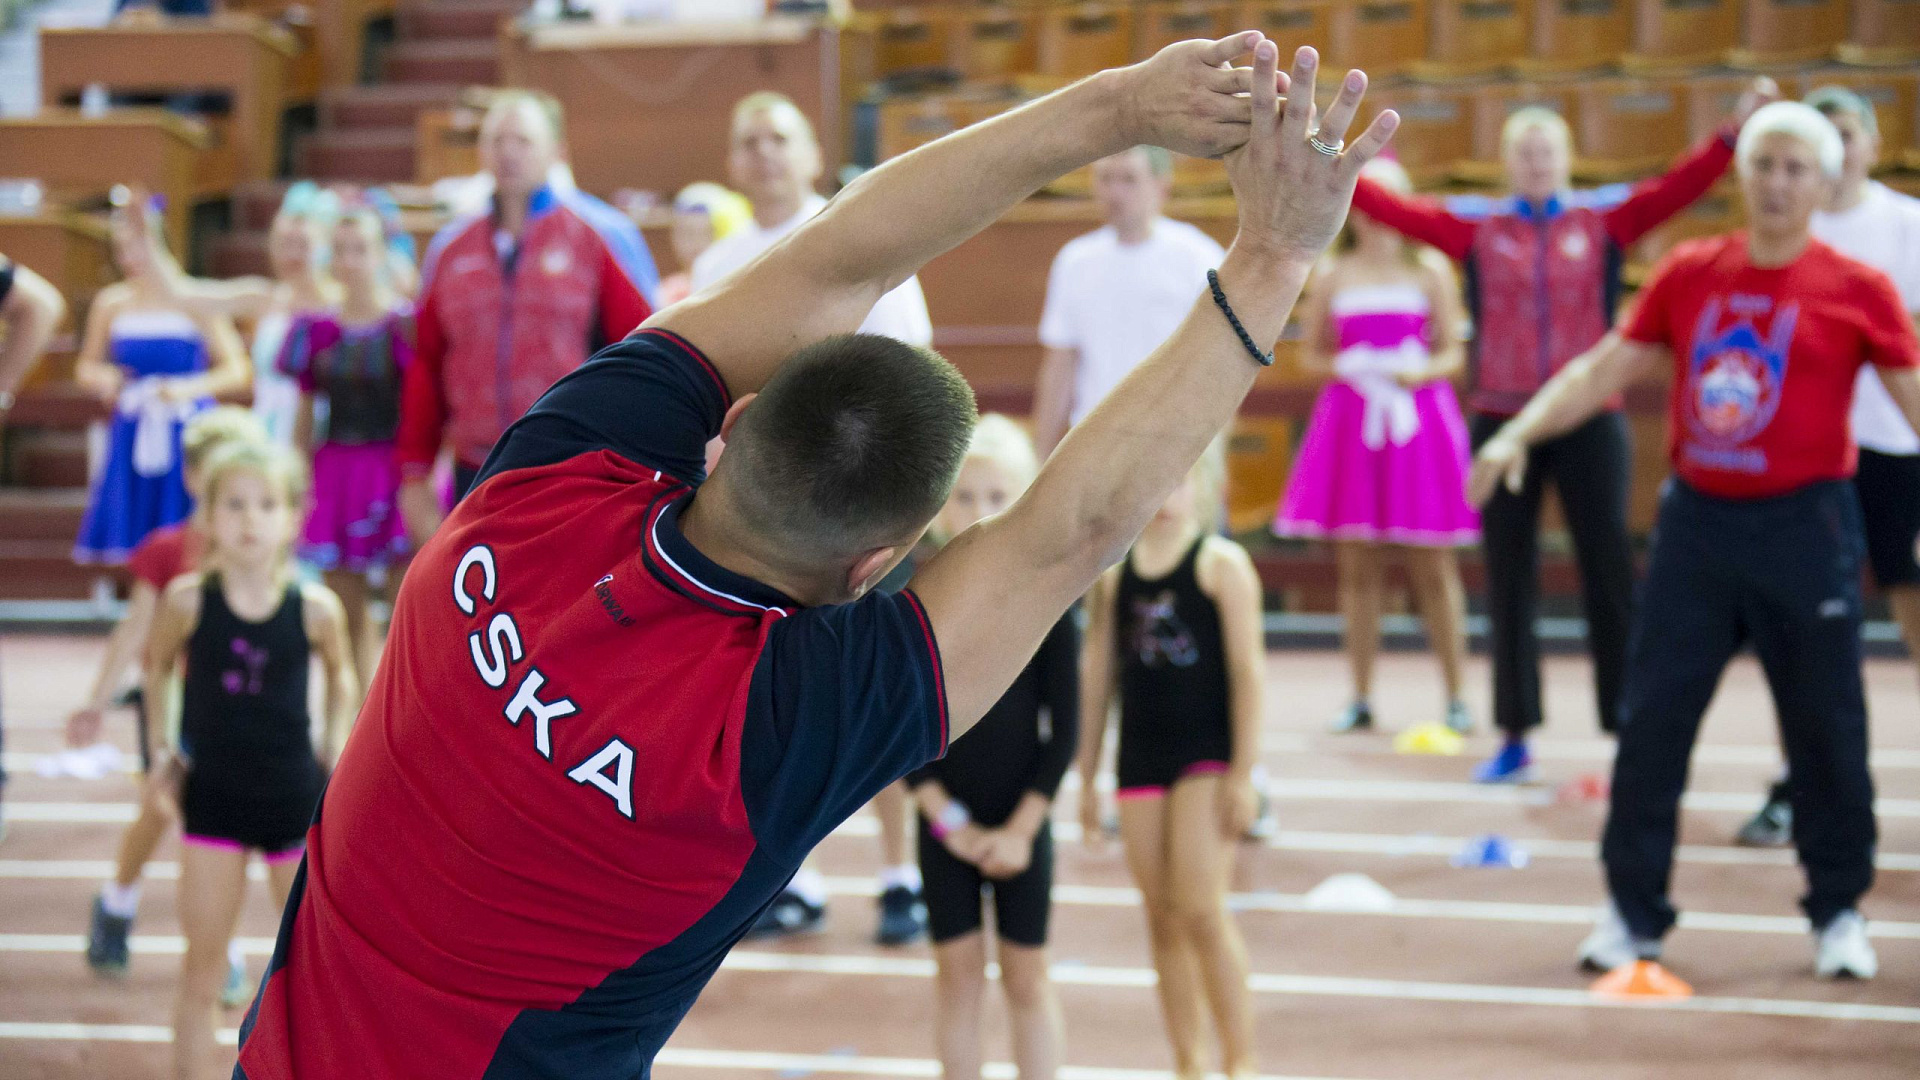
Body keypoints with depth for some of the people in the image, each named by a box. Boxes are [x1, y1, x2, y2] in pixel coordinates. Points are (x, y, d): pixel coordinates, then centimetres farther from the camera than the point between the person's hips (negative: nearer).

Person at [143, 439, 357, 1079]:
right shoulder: (188, 600, -11)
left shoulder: (315, 609, -10)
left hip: (294, 797, 0)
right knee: (203, 966, 3)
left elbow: (340, 678, 9)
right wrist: (162, 749, 3)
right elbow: (156, 665, 8)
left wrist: (333, 756, 2)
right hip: (212, 794, 0)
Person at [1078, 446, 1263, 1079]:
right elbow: (1098, 677, 11)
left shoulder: (1221, 564, -6)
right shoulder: (1113, 571, 6)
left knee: (1201, 911, -11)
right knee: (1162, 919, 7)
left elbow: (1248, 670, -8)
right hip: (1139, 759, 5)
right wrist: (1086, 777, 12)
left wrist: (1243, 773, -11)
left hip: (1207, 756, -4)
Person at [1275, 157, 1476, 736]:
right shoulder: (1333, 277, 8)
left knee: (1432, 567, -1)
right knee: (1357, 567, 3)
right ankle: (1361, 698, 10)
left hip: (1418, 419, -2)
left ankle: (1455, 698, 5)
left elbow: (1453, 352, 4)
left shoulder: (1431, 270, 5)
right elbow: (1310, 352, 14)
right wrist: (1338, 367, -7)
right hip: (1351, 421, 2)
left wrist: (1422, 371, -15)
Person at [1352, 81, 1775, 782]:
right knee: (1508, 584, 6)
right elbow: (1394, 210, -2)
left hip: (1589, 421, -1)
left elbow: (1675, 191, -9)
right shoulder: (1475, 225, 5)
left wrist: (1733, 134, -23)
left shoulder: (1604, 218, 3)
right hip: (1501, 421, 1)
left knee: (1608, 574, -1)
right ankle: (1515, 737, 15)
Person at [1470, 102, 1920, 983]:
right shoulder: (1689, 275, 6)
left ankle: (1839, 914, 20)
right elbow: (1606, 367, 10)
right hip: (1697, 520, 3)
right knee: (1652, 720, 3)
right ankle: (1633, 911, 14)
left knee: (1825, 728, 4)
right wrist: (1519, 432, 2)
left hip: (1803, 526, -3)